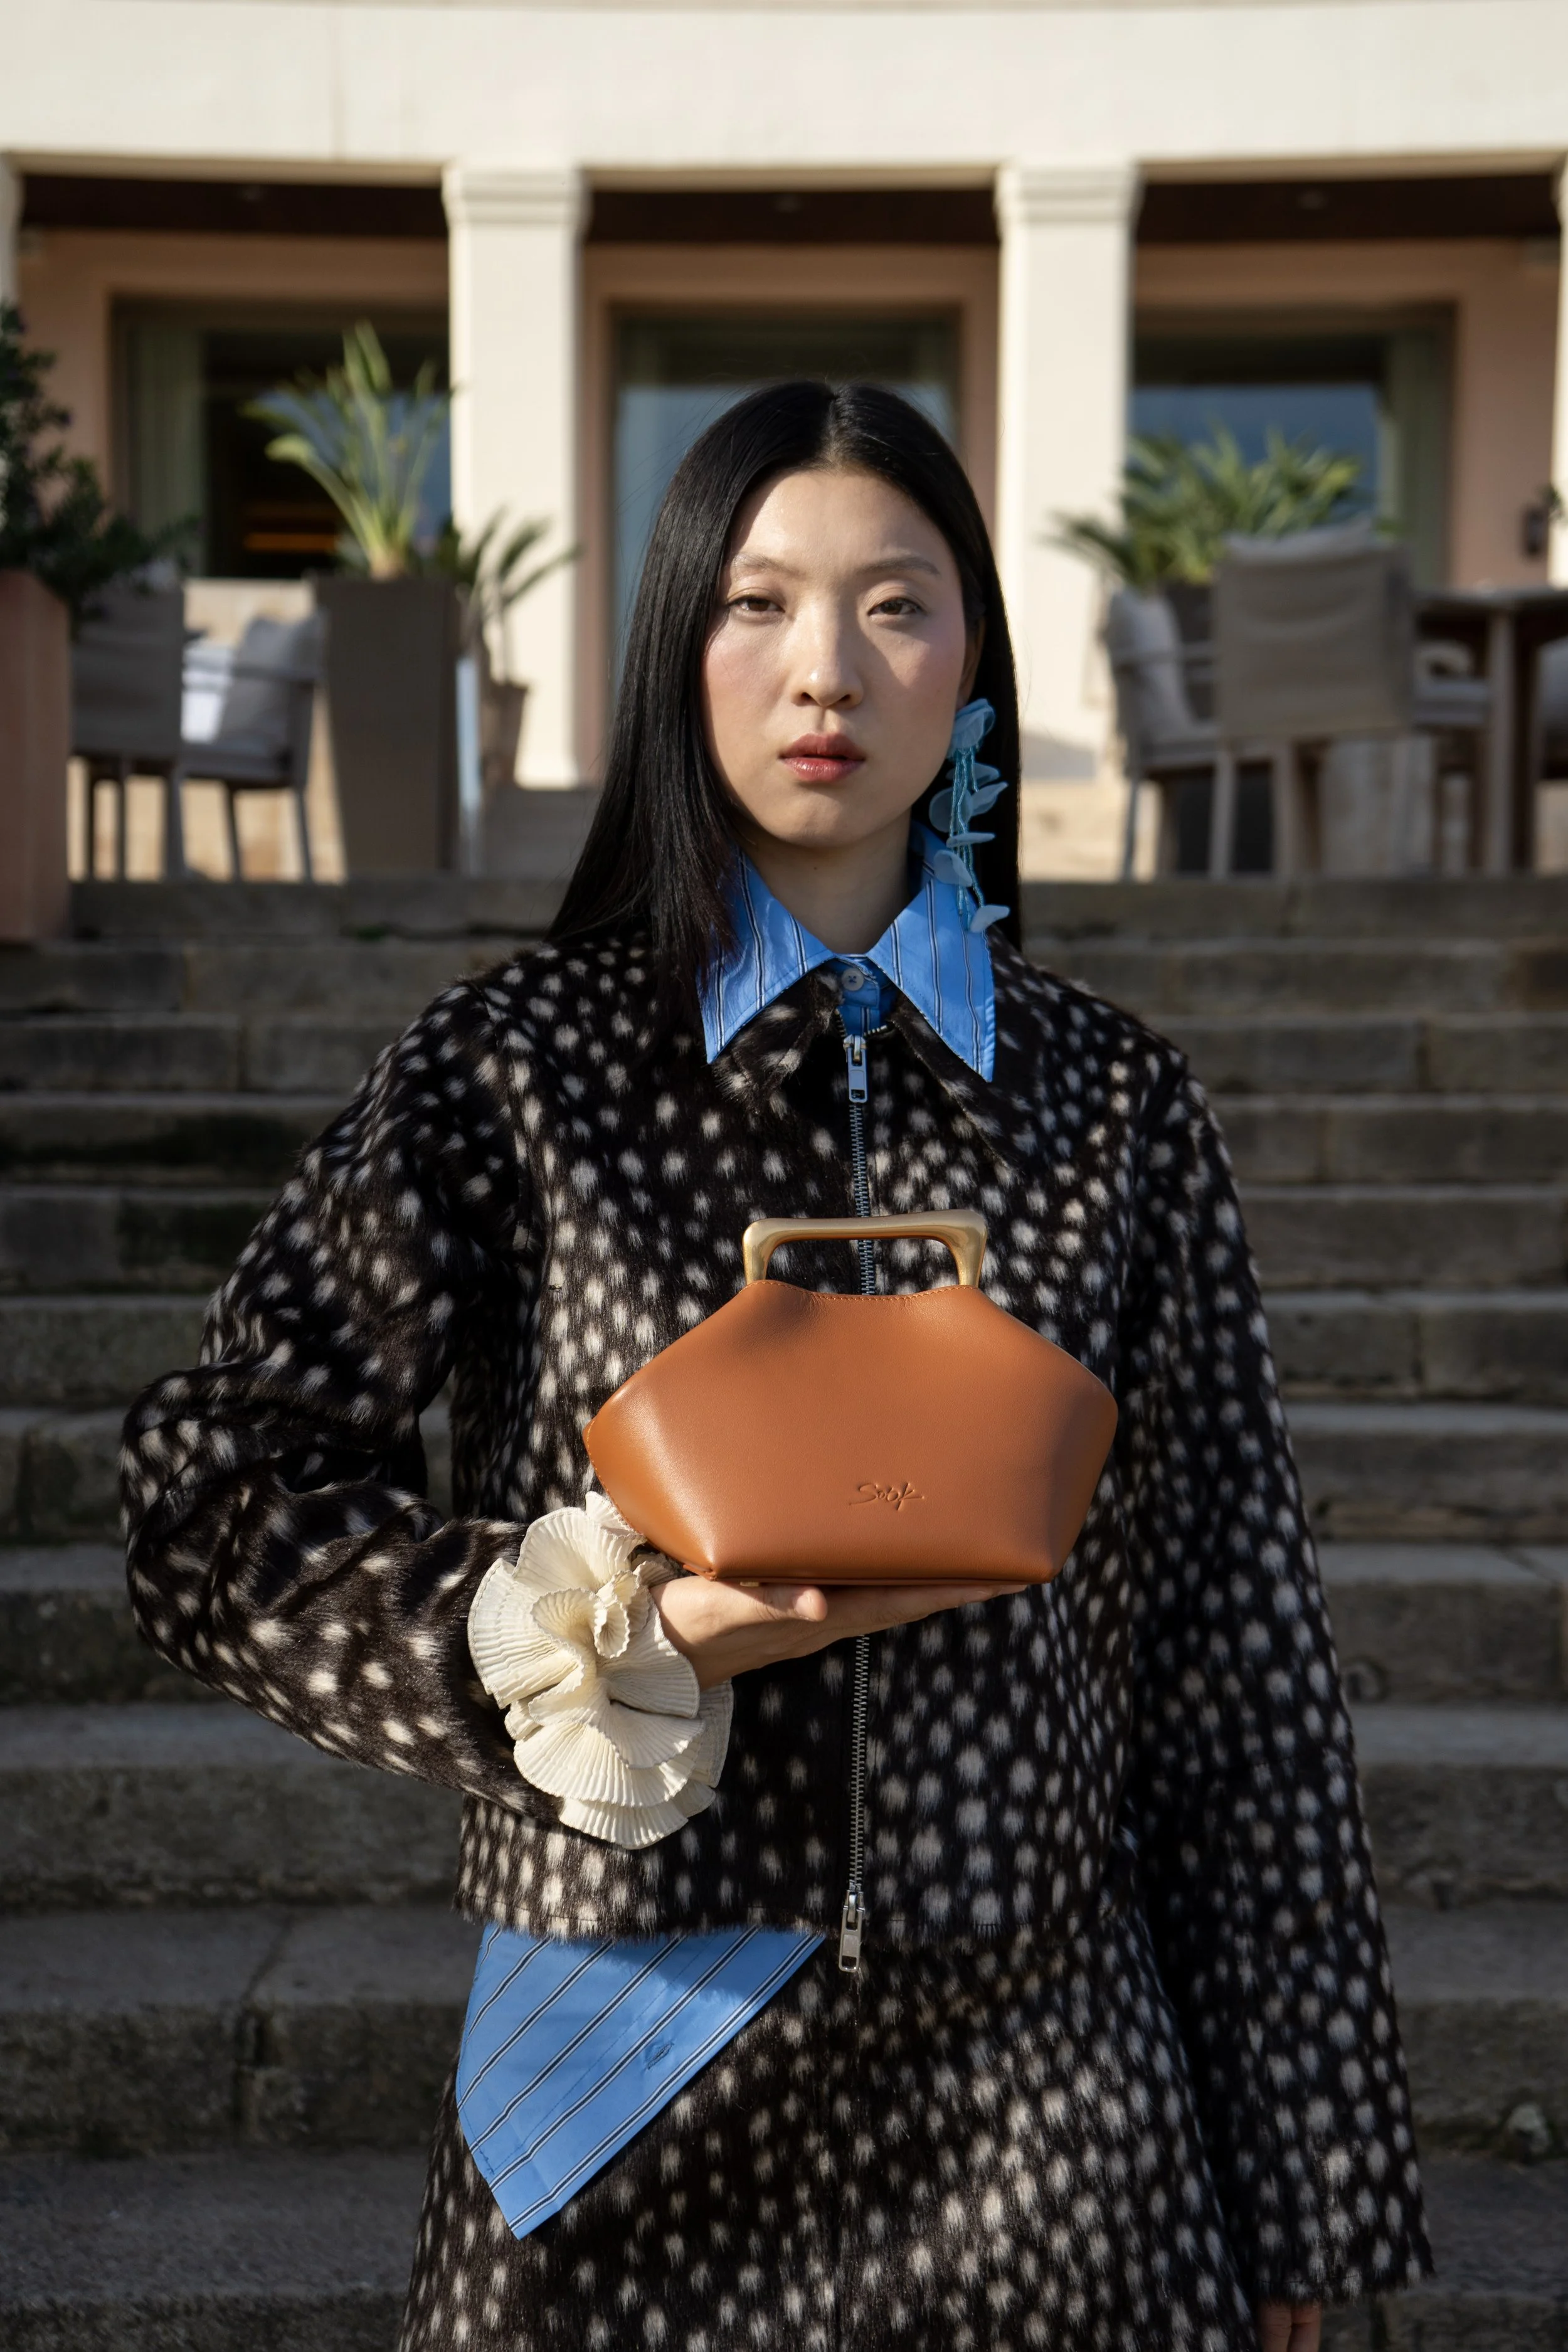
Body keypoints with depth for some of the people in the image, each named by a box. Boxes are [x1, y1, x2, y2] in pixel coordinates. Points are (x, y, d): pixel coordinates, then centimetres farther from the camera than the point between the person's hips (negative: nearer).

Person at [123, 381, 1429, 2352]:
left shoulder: (1116, 1107, -1)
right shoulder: (512, 1072, -5)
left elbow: (1234, 1655, 2)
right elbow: (212, 1525, -6)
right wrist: (633, 1623, -22)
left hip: (1036, 2104, 1)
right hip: (639, 2107, -1)